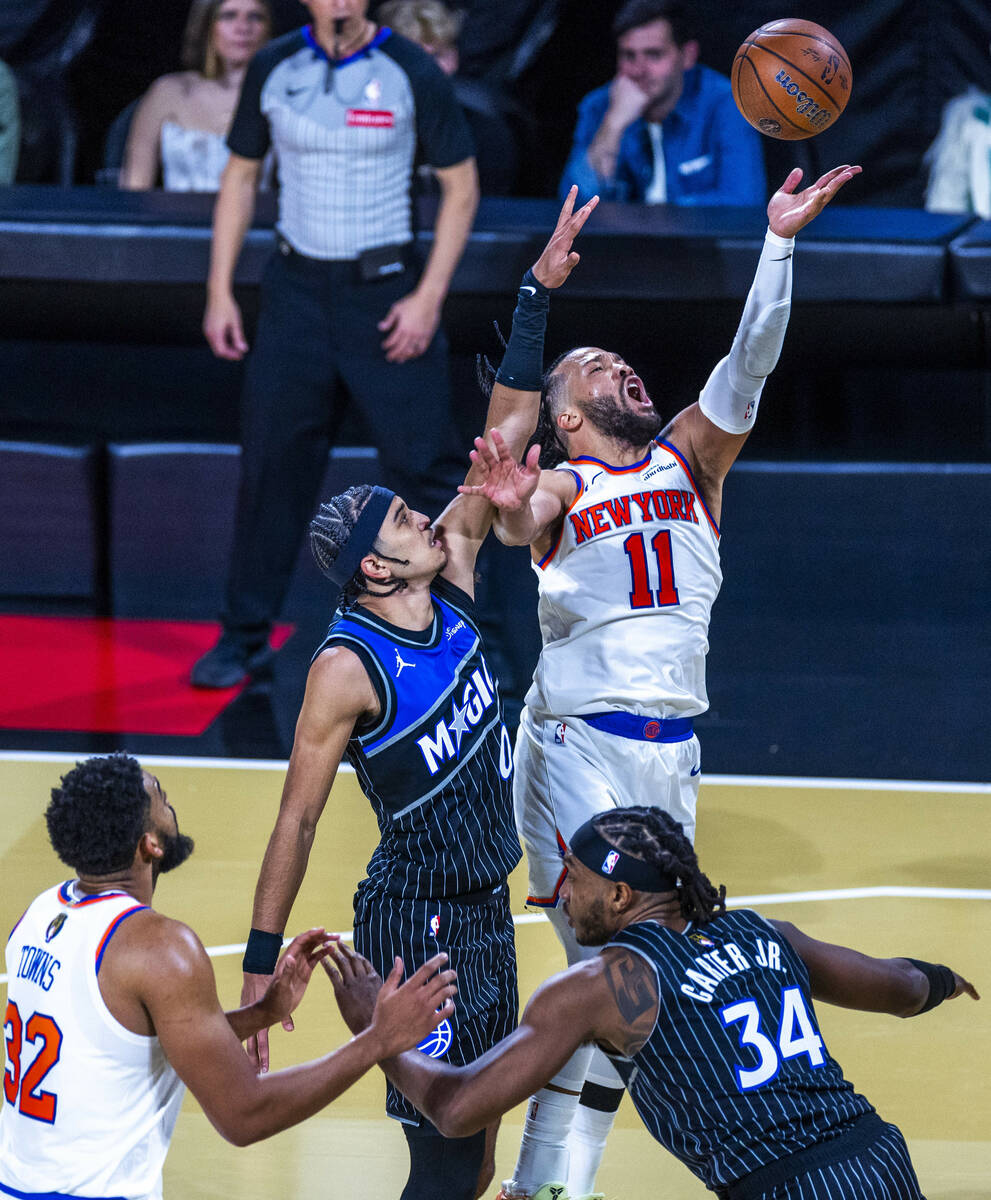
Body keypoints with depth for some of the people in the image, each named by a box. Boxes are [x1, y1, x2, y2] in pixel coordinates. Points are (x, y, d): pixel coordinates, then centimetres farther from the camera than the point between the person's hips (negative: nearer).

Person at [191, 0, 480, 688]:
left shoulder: (411, 73, -6)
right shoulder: (273, 70, 3)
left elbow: (462, 185, -2)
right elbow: (241, 177, 13)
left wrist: (430, 296, -10)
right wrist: (220, 291, 7)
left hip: (385, 293, -3)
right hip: (297, 290, 3)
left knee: (424, 465, -4)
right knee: (272, 464, 5)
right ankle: (246, 638, 16)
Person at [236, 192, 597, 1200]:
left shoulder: (450, 587, 2)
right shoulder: (347, 669, -17)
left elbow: (503, 435, 5)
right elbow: (297, 821, -14)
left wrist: (538, 292, 2)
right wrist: (260, 966, -14)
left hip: (484, 908, 8)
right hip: (414, 919, -8)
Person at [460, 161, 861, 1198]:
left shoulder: (691, 457, 13)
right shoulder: (559, 484, 1)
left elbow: (750, 362, 0)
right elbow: (525, 523, -22)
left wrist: (779, 241, -11)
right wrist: (512, 514, -45)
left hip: (672, 750, 5)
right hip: (576, 744, -5)